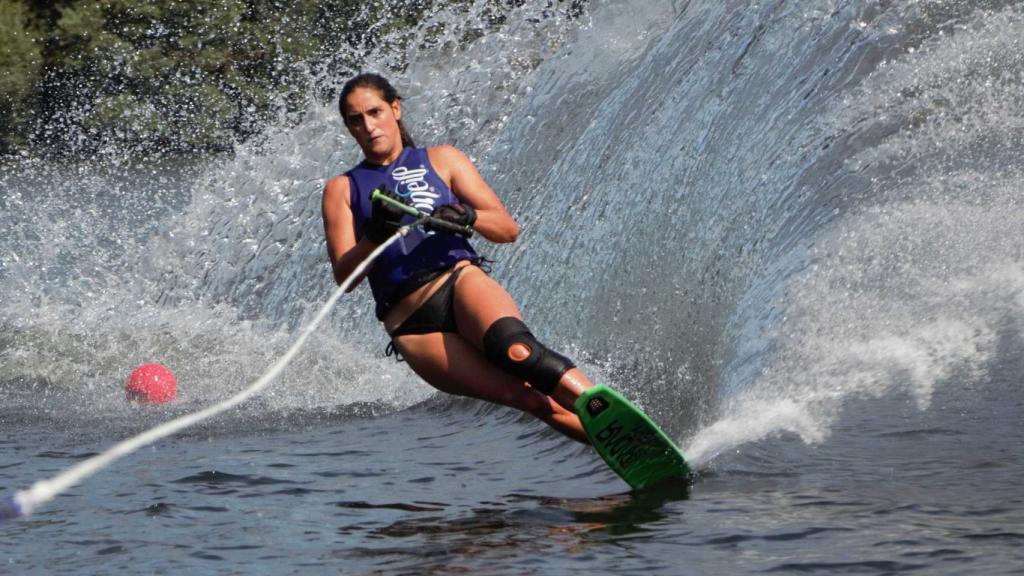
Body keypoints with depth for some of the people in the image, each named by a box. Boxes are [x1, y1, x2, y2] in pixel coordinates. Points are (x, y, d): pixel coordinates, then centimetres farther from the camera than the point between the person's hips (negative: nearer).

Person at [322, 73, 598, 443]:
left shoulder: (441, 160, 18)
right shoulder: (342, 190, 17)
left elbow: (507, 229, 10)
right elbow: (344, 276, 4)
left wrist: (469, 216, -12)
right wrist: (375, 235, -16)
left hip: (461, 282, 0)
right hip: (412, 325, 0)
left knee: (514, 349, -37)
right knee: (532, 399, -24)